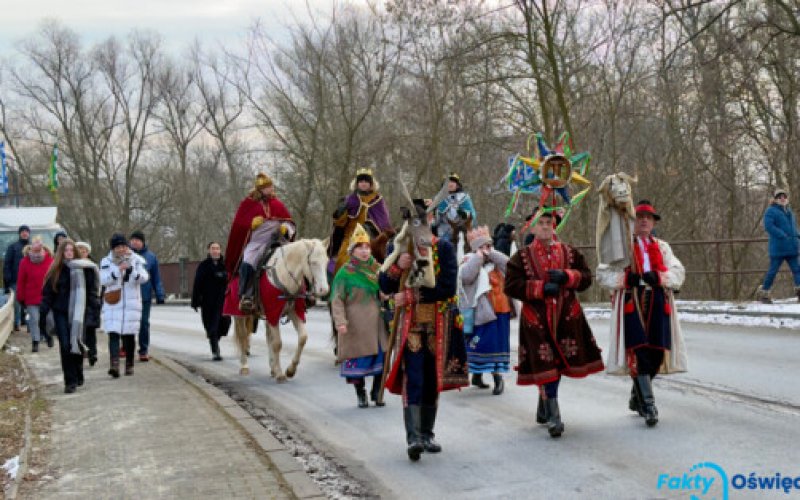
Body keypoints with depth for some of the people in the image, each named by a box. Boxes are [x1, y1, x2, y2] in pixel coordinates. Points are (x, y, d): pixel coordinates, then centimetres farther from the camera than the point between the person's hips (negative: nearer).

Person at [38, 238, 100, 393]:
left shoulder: (84, 269, -1)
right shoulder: (55, 270, 4)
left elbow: (92, 292, 1)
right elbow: (47, 294, 6)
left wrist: (95, 312, -3)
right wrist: (43, 316, 2)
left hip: (79, 312, -1)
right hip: (61, 313, 1)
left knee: (77, 345, 3)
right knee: (66, 346, -5)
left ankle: (78, 377, 24)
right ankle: (70, 381, -2)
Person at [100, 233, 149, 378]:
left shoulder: (137, 260, 3)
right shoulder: (106, 262, 4)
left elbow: (144, 278, -9)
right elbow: (103, 280, -10)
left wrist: (132, 269, -27)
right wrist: (118, 270, -22)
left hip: (132, 304, 1)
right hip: (113, 304, -1)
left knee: (129, 335, 6)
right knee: (113, 334, -13)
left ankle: (129, 364, 18)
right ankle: (114, 364, -24)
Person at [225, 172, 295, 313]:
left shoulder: (277, 204, 13)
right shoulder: (249, 203, 4)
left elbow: (289, 221, 17)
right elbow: (238, 223, 3)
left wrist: (287, 228, -5)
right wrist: (251, 223, -15)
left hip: (276, 242, 3)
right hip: (256, 242, -3)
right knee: (247, 265, -29)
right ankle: (245, 297, -25)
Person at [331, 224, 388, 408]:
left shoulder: (377, 269, 10)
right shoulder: (345, 272, -6)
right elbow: (337, 300, -10)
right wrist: (340, 321, -22)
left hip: (376, 322, 4)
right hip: (355, 325, -4)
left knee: (381, 357, 3)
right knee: (358, 359, 0)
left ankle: (376, 392, 21)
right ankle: (361, 395, 16)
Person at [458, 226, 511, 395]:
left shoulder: (496, 262, 12)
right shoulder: (470, 262, 0)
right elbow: (466, 276, -21)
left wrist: (491, 253, -7)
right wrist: (478, 256, -14)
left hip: (500, 311, 4)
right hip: (481, 311, -4)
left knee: (498, 343, 5)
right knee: (482, 343, -2)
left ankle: (498, 376, 11)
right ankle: (477, 374, 12)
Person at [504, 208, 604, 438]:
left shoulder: (570, 252, 10)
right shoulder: (522, 256, 1)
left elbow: (586, 277, 7)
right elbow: (511, 285, -6)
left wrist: (566, 276, -13)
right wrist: (541, 288, -15)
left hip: (567, 317, 3)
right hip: (537, 319, -3)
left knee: (558, 364, 10)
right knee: (545, 367, -9)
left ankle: (543, 408, 31)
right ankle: (553, 416, -4)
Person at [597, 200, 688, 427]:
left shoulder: (662, 247, 21)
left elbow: (678, 272, 10)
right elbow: (603, 274, 6)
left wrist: (658, 277, -11)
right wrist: (626, 279, -11)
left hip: (658, 304, 4)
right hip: (631, 304, -4)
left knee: (656, 352, 1)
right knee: (638, 351, -14)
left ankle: (636, 397, 22)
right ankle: (647, 404, -13)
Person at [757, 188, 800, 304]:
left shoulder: (789, 212, 18)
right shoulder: (771, 211, -5)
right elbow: (768, 226, -19)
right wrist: (783, 236, -24)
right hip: (778, 248, -7)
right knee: (773, 270, -1)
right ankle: (763, 293, 11)